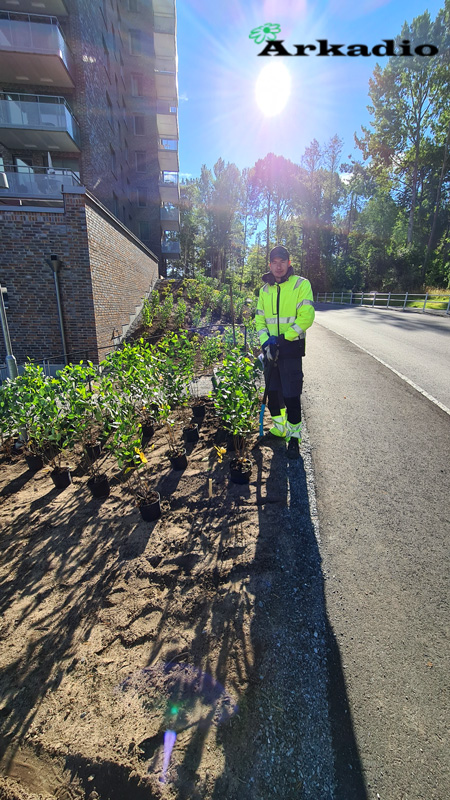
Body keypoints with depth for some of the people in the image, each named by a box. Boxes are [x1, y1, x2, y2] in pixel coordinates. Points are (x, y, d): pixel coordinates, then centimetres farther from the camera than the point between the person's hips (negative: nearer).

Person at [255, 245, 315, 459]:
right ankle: (279, 427, 31)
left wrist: (284, 338, -17)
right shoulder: (265, 289, 12)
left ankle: (294, 437, 10)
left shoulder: (301, 284, -5)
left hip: (291, 348, -5)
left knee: (291, 395, -4)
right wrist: (265, 340, -6)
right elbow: (259, 318, 11)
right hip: (270, 349, 5)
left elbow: (306, 317, -14)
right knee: (272, 391, 12)